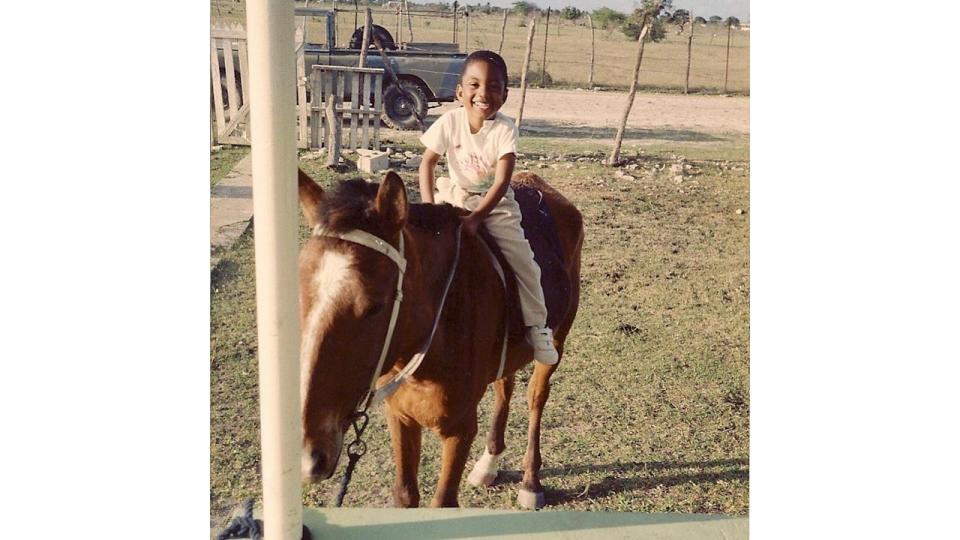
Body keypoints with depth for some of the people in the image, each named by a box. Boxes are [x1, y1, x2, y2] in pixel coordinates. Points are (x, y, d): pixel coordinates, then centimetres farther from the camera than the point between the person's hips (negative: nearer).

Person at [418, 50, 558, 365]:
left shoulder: (505, 130, -19)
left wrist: (475, 218, -34)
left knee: (522, 260, -13)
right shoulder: (450, 122, -13)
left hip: (496, 204, -2)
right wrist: (428, 206, -16)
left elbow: (501, 184, -24)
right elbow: (427, 163, -4)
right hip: (455, 196, 3)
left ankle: (537, 327, 2)